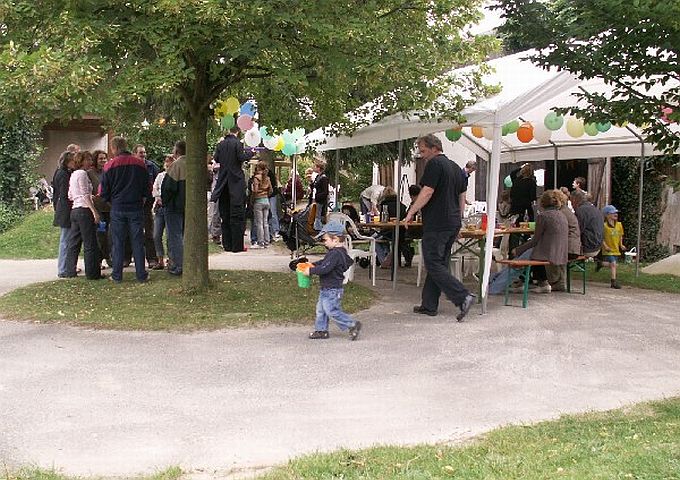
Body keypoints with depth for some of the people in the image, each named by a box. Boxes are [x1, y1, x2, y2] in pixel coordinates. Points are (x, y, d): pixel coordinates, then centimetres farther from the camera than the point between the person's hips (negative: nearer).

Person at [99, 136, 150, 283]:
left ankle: (117, 275, 8)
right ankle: (141, 275, 7)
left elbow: (103, 191, -2)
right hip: (136, 207, 1)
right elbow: (147, 189, 6)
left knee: (117, 242, 6)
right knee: (137, 242, 6)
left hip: (117, 209, -1)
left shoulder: (110, 165, -5)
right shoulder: (140, 164, 1)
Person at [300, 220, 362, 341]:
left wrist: (311, 271, -18)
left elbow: (325, 268, -29)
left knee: (332, 311, -6)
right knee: (321, 309, 16)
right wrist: (313, 265, 13)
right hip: (327, 289, 11)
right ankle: (321, 330, 26)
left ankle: (352, 324, 1)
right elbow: (324, 262, 23)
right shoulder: (340, 252, 10)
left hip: (332, 289, -11)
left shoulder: (335, 254, -24)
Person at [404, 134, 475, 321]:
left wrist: (411, 213, -12)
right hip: (453, 223, 10)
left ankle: (463, 297, -16)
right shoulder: (455, 167, 19)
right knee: (439, 263, 12)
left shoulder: (434, 164, -10)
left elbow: (427, 192, -18)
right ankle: (429, 305, 15)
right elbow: (461, 197, 23)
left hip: (437, 224, -10)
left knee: (434, 265, -7)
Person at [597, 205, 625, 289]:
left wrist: (621, 245, 8)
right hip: (608, 250, -6)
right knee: (613, 264, -12)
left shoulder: (619, 225, 5)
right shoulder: (604, 226, -13)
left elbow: (620, 236, 18)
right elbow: (601, 238, -10)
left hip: (616, 249, 6)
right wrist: (605, 246, -18)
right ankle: (613, 281, -1)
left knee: (611, 264, 9)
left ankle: (600, 264, 34)